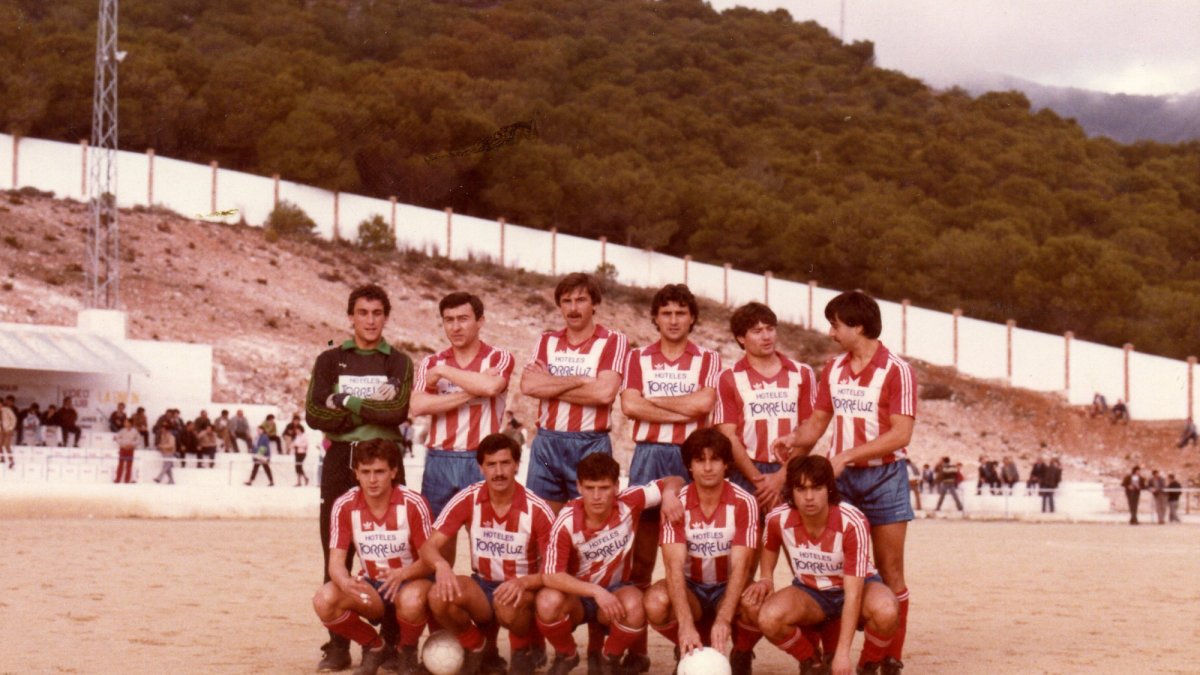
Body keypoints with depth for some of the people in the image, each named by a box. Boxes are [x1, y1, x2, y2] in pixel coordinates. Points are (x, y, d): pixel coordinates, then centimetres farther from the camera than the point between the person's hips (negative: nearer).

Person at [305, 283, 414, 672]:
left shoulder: (399, 362, 9)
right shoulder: (330, 360, 11)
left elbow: (398, 411, -9)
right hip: (340, 461, 1)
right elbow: (313, 414, -2)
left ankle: (392, 641, 4)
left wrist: (346, 402, -7)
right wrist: (372, 410, -9)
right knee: (336, 555, -1)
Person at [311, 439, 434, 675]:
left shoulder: (413, 504, -17)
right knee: (324, 601, -26)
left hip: (410, 582, -3)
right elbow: (336, 561, -12)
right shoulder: (345, 506, -10)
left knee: (411, 602, -39)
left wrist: (402, 573, -36)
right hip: (371, 586, 3)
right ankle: (373, 647, 3)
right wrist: (346, 582, -37)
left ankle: (408, 653, -3)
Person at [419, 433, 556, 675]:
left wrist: (523, 582, -36)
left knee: (509, 604, -38)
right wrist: (442, 565, -35)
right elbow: (430, 546, -11)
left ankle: (525, 649, -2)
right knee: (440, 596, -28)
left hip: (524, 591, -3)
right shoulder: (468, 500, -9)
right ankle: (474, 649, 2)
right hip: (482, 587, 3)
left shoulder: (537, 509, -15)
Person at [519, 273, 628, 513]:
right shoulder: (547, 341, 11)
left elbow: (605, 392, -14)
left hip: (591, 444, -3)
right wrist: (582, 380, -10)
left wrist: (549, 386, -6)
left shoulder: (612, 341, 1)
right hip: (547, 442, 3)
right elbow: (527, 385, -5)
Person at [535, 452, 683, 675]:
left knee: (635, 606, -34)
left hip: (614, 590, 1)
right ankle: (566, 655, 1)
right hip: (576, 594, -1)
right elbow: (550, 575, -26)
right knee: (548, 602, -35)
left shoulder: (629, 503, -16)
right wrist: (596, 592, -35)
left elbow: (674, 481, -4)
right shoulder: (567, 521, -23)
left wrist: (669, 494, -28)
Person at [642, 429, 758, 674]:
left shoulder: (744, 503, -16)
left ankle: (742, 655, -1)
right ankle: (689, 652, 1)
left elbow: (740, 566, -23)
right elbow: (674, 567, -24)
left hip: (729, 588, -1)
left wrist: (723, 619, -40)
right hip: (691, 587, 1)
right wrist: (686, 624, -40)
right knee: (655, 603, -32)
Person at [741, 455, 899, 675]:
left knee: (886, 611, -38)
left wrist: (842, 652, -34)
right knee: (768, 618, -30)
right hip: (809, 591, 3)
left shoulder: (853, 523, -29)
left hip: (858, 586, -2)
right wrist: (766, 579, -11)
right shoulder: (778, 519, -18)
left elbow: (853, 592, -30)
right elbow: (770, 547, 10)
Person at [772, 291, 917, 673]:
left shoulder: (896, 371, -10)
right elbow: (819, 420, 14)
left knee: (889, 571, 2)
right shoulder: (833, 369, 9)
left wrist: (847, 455, -22)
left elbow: (900, 434, -16)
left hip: (883, 476, -5)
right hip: (840, 476, 5)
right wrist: (796, 441, -7)